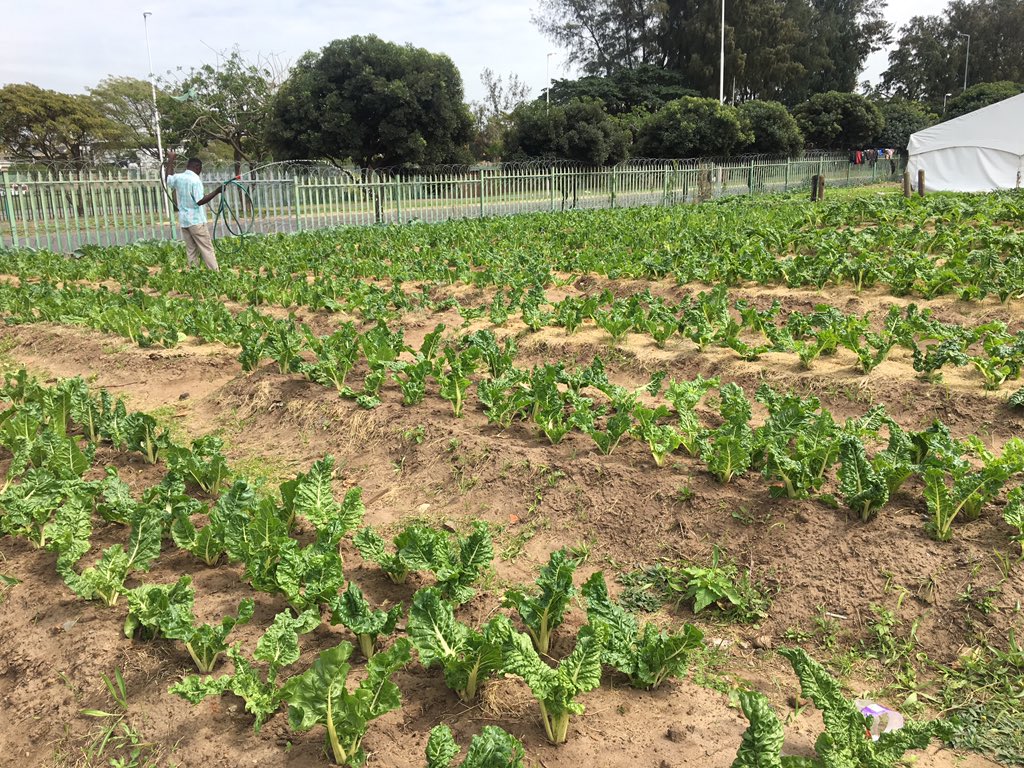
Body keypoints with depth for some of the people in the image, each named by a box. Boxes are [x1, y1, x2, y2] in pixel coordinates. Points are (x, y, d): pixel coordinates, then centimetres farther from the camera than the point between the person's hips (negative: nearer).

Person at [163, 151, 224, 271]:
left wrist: (170, 160, 40)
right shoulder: (195, 180, -14)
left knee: (191, 251, 9)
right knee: (207, 250, -6)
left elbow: (167, 179, 32)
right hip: (196, 220, -7)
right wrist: (216, 191, -21)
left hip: (184, 220, 7)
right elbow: (200, 201, -21)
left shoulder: (178, 177, 7)